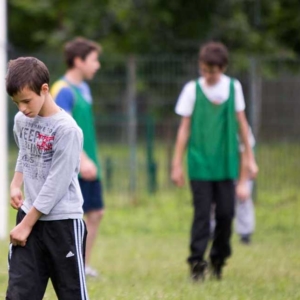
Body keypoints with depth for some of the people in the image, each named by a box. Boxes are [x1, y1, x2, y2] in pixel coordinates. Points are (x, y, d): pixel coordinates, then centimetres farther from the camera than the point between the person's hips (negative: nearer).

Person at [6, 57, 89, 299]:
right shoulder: (21, 121, 4)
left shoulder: (67, 129, -18)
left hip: (63, 223, -6)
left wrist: (27, 224, -15)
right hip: (29, 217, 6)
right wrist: (16, 184, 4)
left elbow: (56, 184, -18)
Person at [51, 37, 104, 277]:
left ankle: (84, 265, 18)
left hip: (87, 166, 9)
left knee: (95, 212, 10)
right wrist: (82, 159, -29)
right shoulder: (64, 91, -14)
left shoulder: (83, 88, 14)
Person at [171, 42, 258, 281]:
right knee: (202, 214, -7)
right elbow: (184, 128, 1)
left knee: (226, 213, 3)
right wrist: (177, 164, 0)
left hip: (226, 163, 2)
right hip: (200, 163, -2)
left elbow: (241, 123, 10)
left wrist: (249, 157, 11)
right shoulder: (192, 89, -3)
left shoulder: (233, 87, 3)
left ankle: (218, 260, 20)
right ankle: (197, 263, -3)